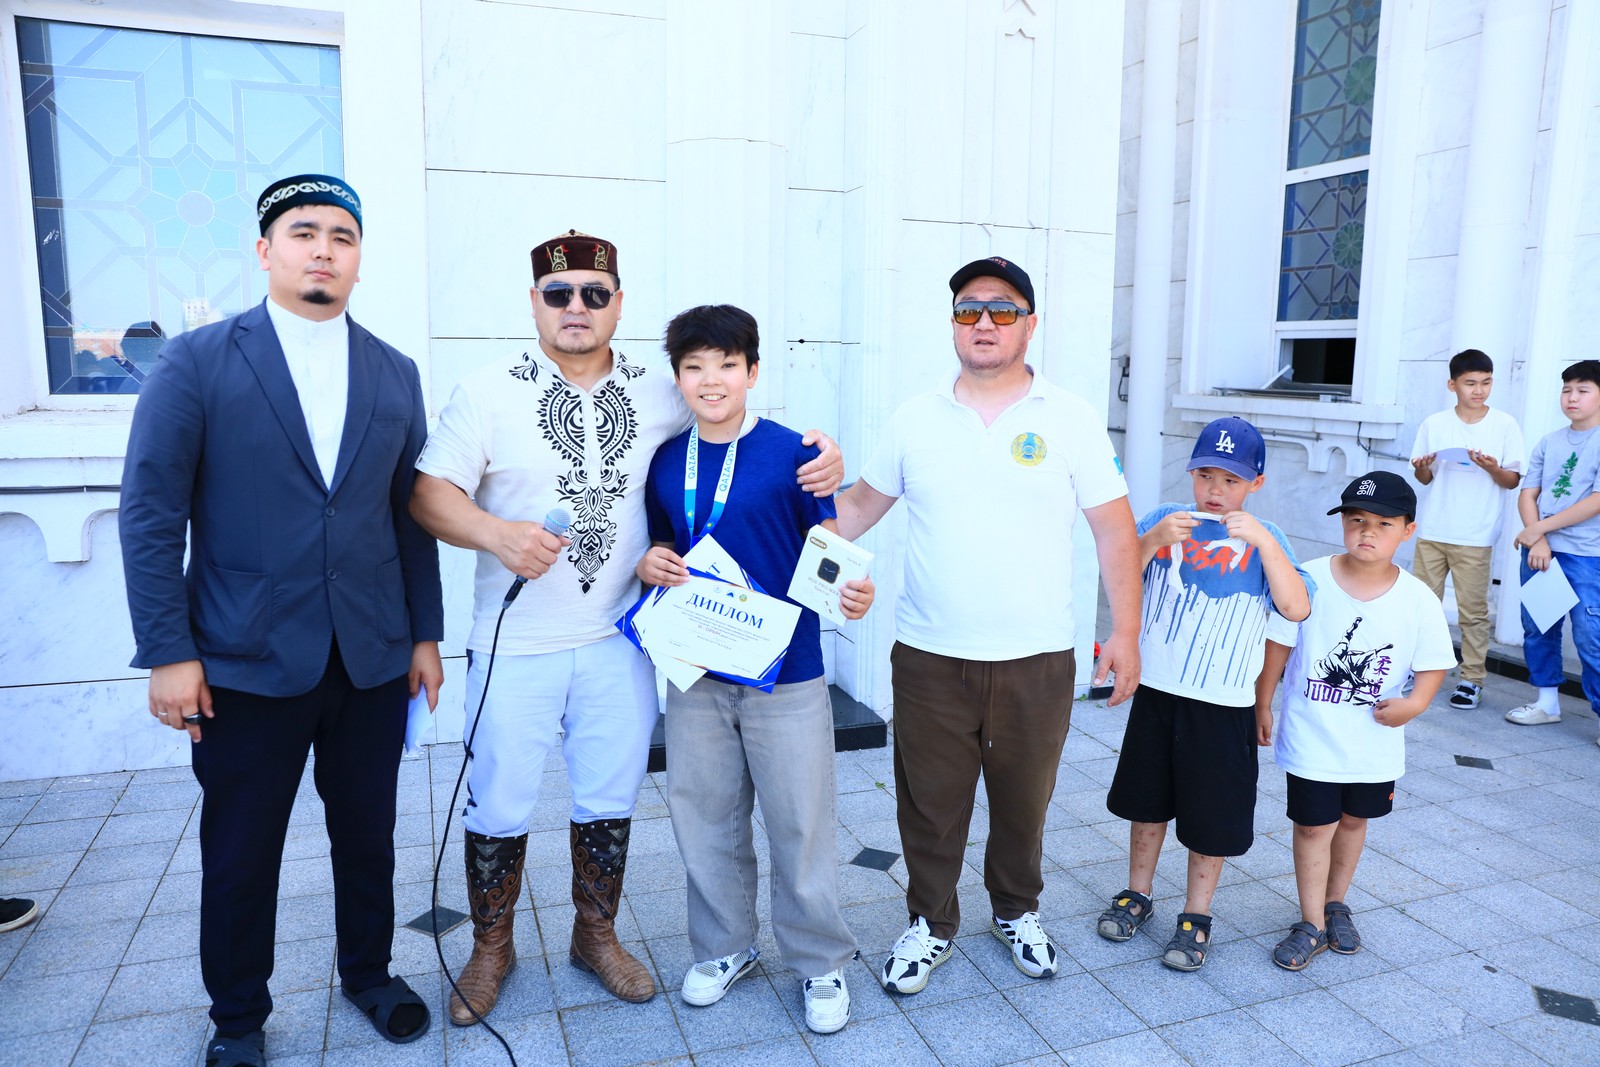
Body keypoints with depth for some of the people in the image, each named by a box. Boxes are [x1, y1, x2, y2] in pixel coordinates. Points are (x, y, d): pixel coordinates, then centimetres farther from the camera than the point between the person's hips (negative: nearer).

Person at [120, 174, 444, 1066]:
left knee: (368, 837, 16)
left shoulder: (396, 375, 6)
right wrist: (169, 652, -10)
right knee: (239, 856, 12)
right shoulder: (197, 362, -4)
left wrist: (425, 634, 7)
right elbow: (152, 514, -6)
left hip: (374, 662, 3)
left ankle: (369, 975, 39)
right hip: (247, 665, -2)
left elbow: (410, 515, 8)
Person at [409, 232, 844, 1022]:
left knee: (610, 796, 14)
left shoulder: (659, 393, 4)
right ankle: (491, 948, 34)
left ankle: (596, 936, 37)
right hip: (516, 643, -2)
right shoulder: (488, 393, -2)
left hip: (622, 639, 2)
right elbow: (430, 493, -6)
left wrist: (819, 456, -6)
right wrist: (495, 533, -26)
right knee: (498, 802, 9)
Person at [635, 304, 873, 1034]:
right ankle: (723, 948, 36)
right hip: (698, 673, 4)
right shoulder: (666, 463, 4)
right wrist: (649, 565, -7)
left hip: (786, 672, -4)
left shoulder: (793, 453, -8)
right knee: (706, 820, 15)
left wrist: (851, 591, -26)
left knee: (801, 824, 6)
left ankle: (820, 962, 27)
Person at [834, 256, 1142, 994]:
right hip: (929, 659, 1)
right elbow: (863, 502, 11)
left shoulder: (1070, 420, -2)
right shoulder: (915, 419, 3)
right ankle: (930, 925, 34)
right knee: (930, 803, 11)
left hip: (1037, 661, 0)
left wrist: (1125, 633, -5)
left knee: (1023, 801, 16)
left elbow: (1114, 531, -1)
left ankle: (1017, 911, 42)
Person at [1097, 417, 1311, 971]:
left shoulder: (1264, 540, -4)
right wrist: (1153, 541, -24)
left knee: (1211, 815, 9)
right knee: (1146, 800, 17)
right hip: (1155, 691, 2)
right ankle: (1138, 894, 36)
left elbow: (1296, 608, -17)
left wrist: (1264, 541, -25)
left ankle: (1196, 915, 28)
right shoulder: (1164, 519, -1)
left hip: (1223, 704, -2)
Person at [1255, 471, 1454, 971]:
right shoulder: (1309, 581, -14)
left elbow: (1433, 663, 1)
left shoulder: (1418, 600, -10)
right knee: (1313, 826, 5)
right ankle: (1312, 923, 22)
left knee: (1354, 820, 19)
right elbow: (1277, 644, -5)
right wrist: (1262, 705, 0)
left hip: (1375, 744, 2)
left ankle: (1336, 903, 42)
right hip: (1311, 738, -2)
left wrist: (1414, 703, -18)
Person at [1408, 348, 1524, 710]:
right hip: (1432, 531, 2)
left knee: (1473, 611, 2)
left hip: (1475, 535, -2)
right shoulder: (1434, 424, 3)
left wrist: (1492, 467, -18)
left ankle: (1472, 679, 10)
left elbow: (1512, 481, 1)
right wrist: (1421, 468, -13)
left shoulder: (1505, 426, 0)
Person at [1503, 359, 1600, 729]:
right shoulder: (1549, 442, 9)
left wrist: (1539, 528, -12)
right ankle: (1546, 702, 24)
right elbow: (1527, 494, 6)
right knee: (1537, 628, 12)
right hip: (1538, 549, 5)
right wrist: (1537, 541, -8)